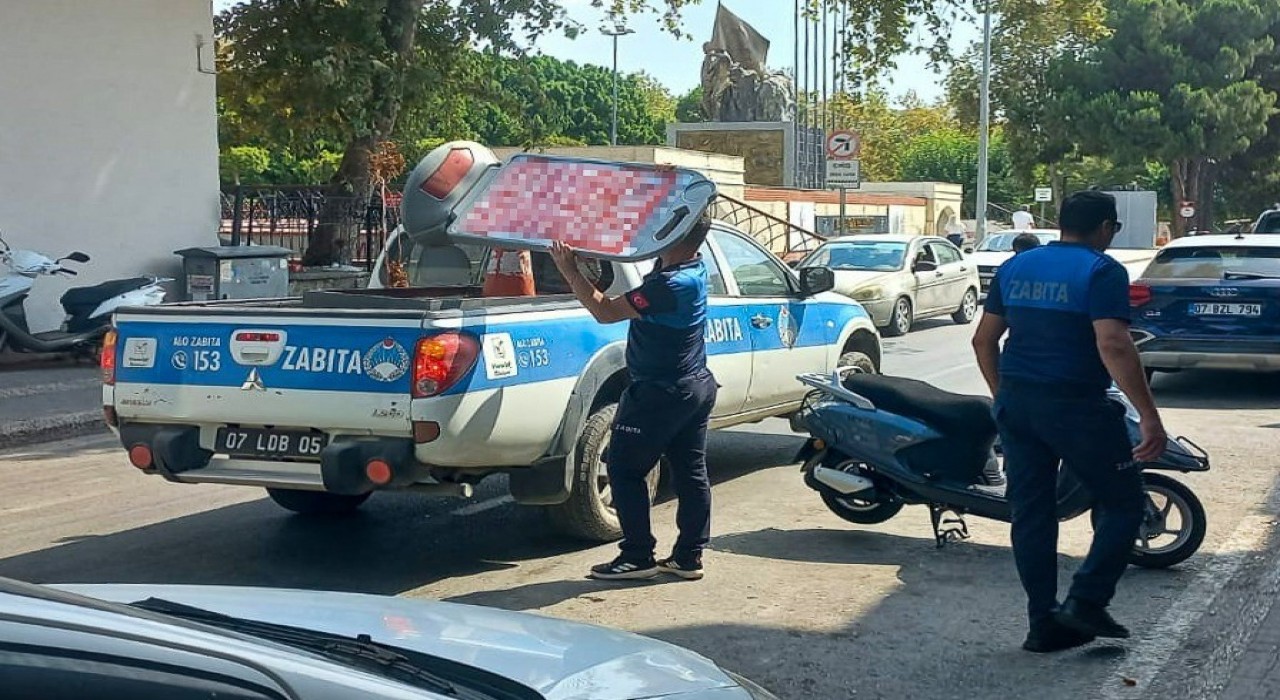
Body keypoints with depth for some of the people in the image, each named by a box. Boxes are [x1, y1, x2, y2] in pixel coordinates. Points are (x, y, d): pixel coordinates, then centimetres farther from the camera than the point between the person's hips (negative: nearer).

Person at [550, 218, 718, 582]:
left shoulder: (668, 285, -26)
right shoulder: (694, 268, 2)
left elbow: (606, 312, -22)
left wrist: (570, 271, -15)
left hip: (660, 394, -9)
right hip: (698, 387, 9)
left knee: (625, 470, 2)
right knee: (691, 473, 11)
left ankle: (638, 556, 4)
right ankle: (689, 556, 17)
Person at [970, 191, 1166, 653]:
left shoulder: (1015, 267, 11)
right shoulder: (1102, 272, -9)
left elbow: (984, 340, 13)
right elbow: (1113, 346, -22)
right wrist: (1149, 416, -22)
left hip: (1016, 404, 6)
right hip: (1076, 407, -6)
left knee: (1031, 513, 10)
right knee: (1123, 503, 9)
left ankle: (1044, 623, 13)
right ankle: (1086, 601, 0)